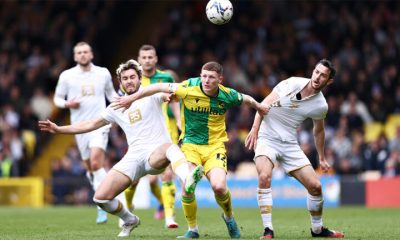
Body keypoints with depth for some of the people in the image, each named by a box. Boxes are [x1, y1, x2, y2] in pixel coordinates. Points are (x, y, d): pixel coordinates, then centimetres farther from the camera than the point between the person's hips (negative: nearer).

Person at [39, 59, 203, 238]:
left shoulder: (150, 95, 6)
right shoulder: (117, 107, 19)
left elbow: (167, 94, -15)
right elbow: (90, 125, 26)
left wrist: (169, 96, -40)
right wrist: (59, 129, 21)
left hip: (156, 153, -5)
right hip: (134, 157, 5)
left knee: (171, 148, -42)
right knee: (101, 198, -7)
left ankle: (187, 181, -70)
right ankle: (130, 221, 18)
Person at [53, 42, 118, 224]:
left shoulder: (103, 73, 6)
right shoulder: (67, 76, 4)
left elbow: (111, 93, 20)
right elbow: (57, 98, 12)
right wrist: (67, 103, -9)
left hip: (100, 124, -2)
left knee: (96, 162, -19)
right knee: (90, 167, 7)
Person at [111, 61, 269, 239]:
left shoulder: (227, 95, -7)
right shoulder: (189, 88, -13)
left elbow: (246, 99, 15)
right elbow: (159, 87, -7)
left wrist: (259, 107, 33)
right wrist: (131, 98, -5)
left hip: (215, 146, 0)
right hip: (190, 144, 0)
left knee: (219, 186, -21)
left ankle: (229, 217, 12)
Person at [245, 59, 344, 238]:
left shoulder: (321, 106, -1)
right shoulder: (292, 84, -12)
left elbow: (318, 131, 18)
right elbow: (264, 104, -8)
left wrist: (322, 158, 24)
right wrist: (254, 129, -16)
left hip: (290, 144, 4)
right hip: (266, 138, -4)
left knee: (315, 186, -2)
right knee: (264, 177, -29)